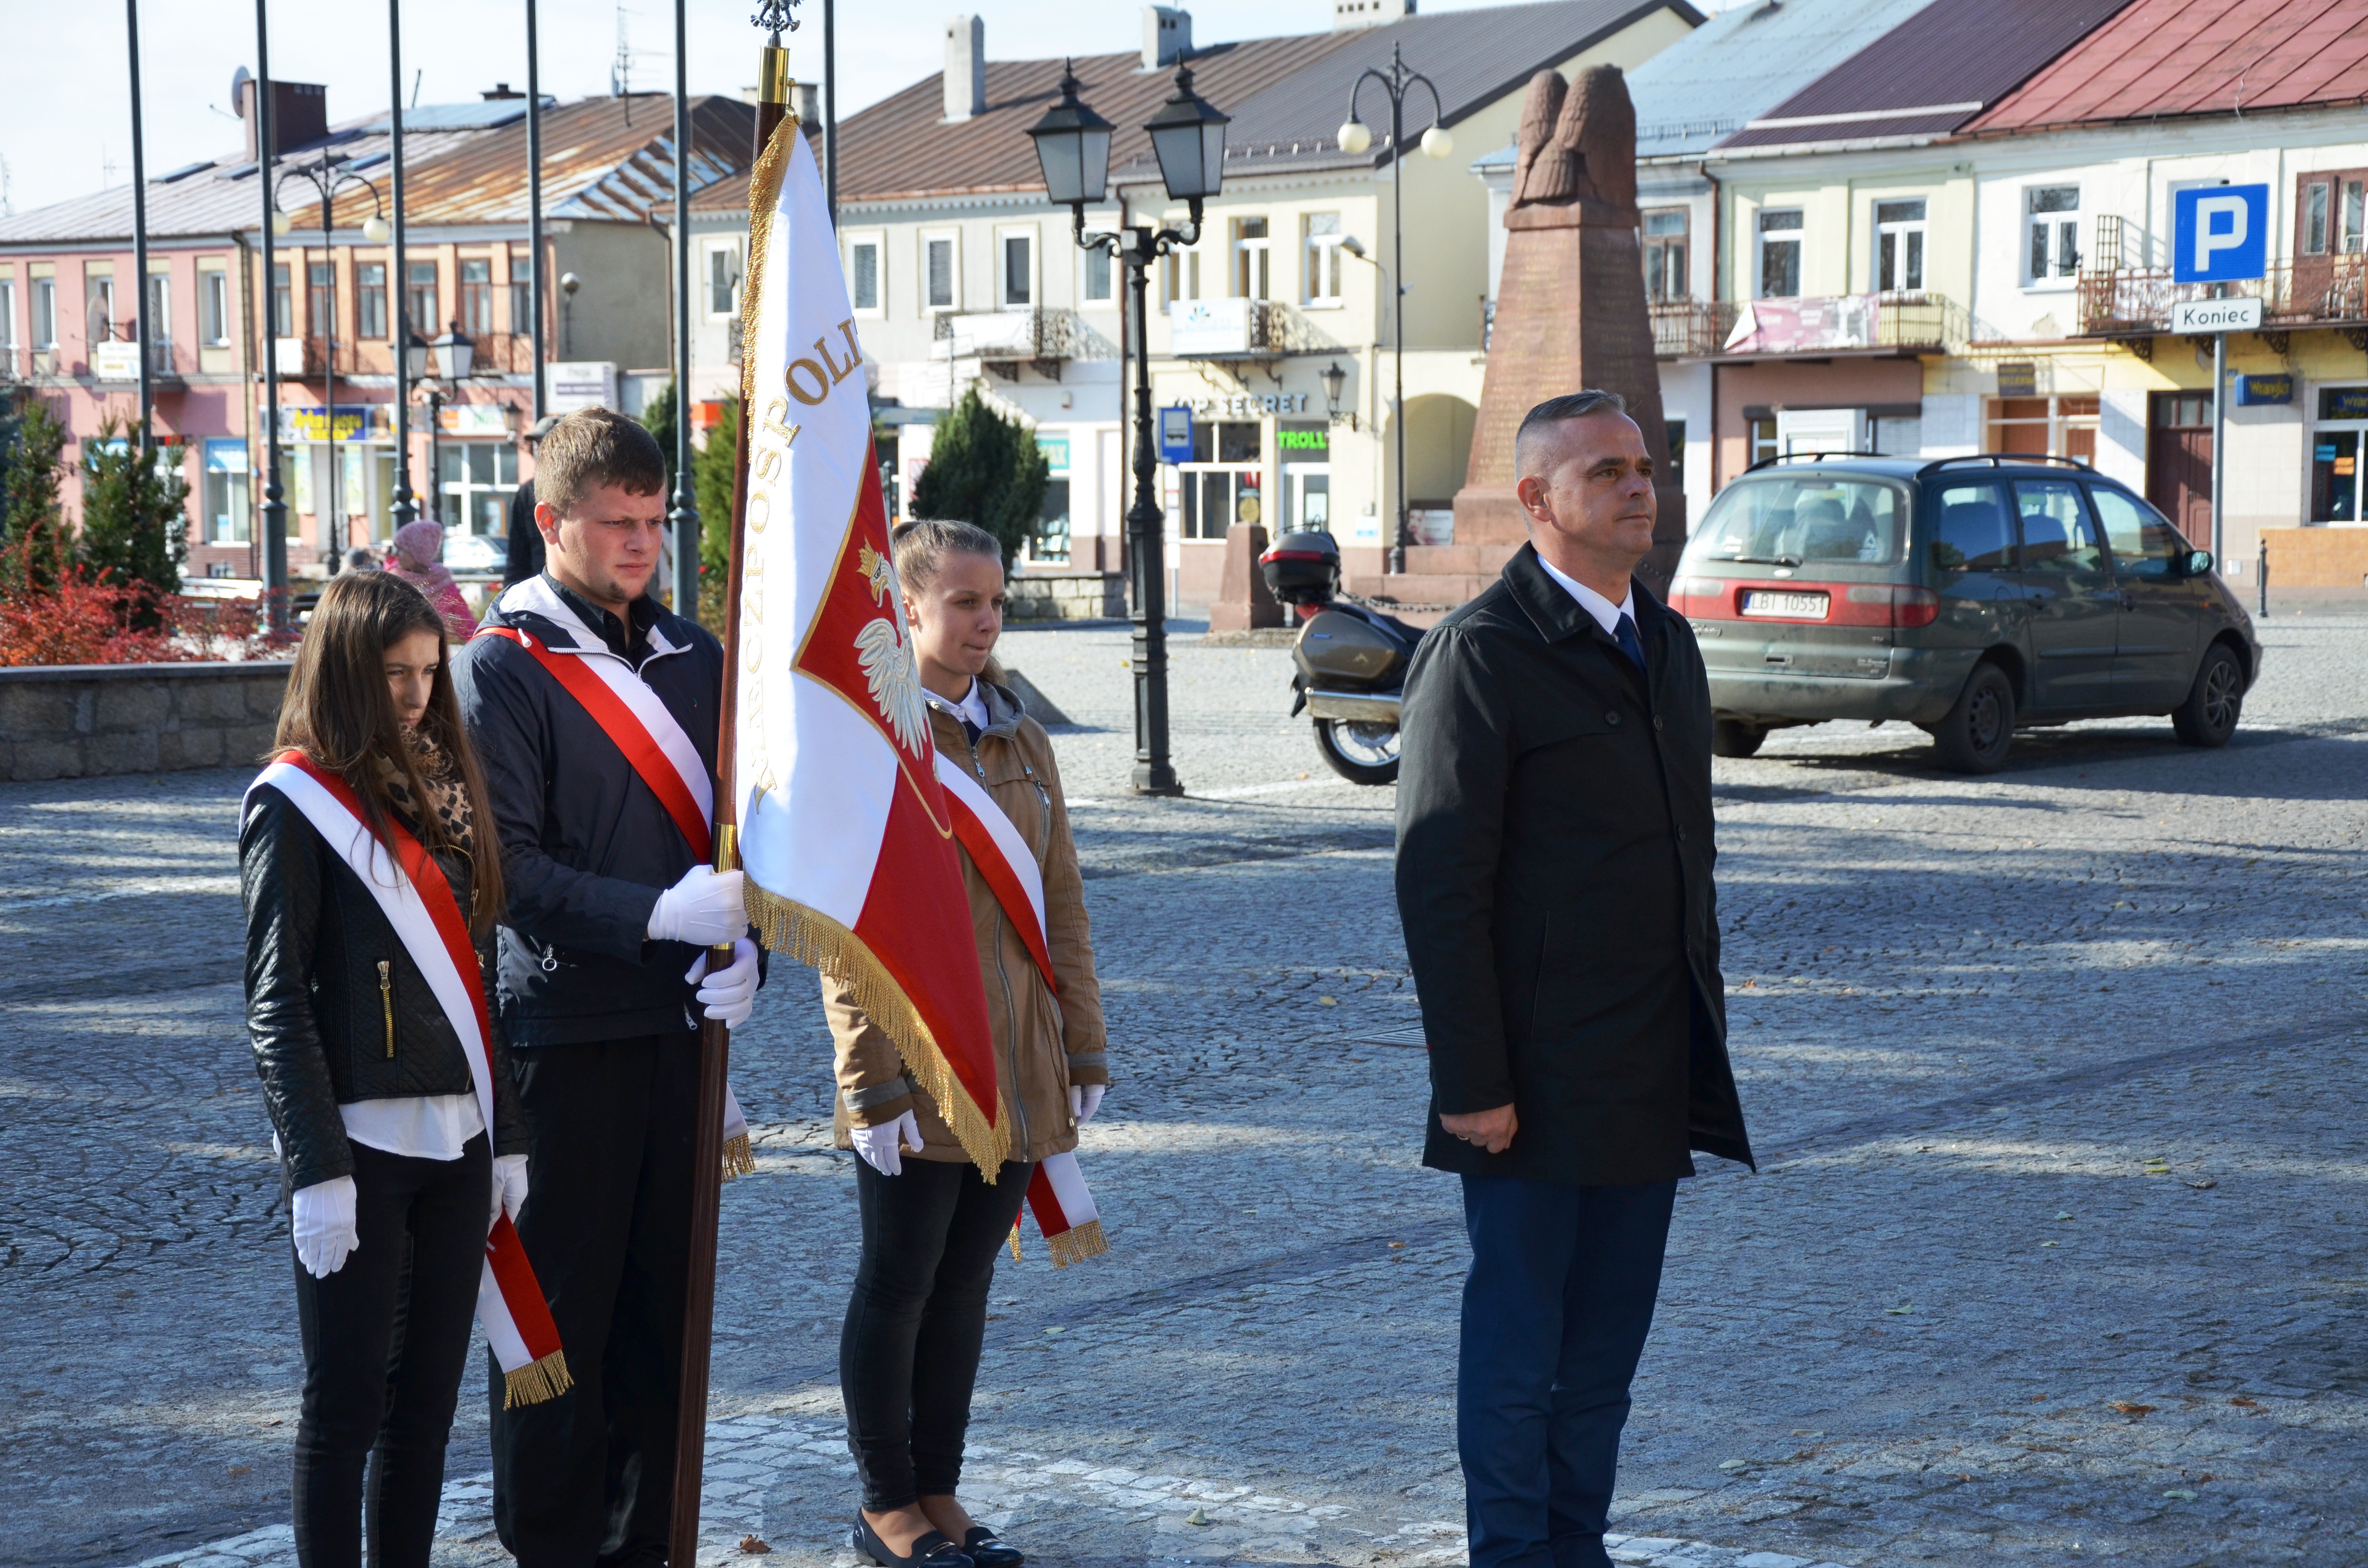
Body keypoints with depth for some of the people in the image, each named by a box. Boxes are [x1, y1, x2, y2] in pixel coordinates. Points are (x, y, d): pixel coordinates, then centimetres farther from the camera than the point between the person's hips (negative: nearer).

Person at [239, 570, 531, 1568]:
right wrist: (316, 1171, -16)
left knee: (428, 1398, 11)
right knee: (346, 1406, 1)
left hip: (454, 1142, 6)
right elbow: (275, 1000, -11)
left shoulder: (442, 783, 12)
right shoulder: (295, 800, -7)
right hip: (359, 1146, -6)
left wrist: (507, 1137, 13)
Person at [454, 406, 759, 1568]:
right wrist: (656, 916, -23)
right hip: (567, 1030, -5)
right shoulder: (503, 667, -6)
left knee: (667, 1291, 11)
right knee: (564, 1301, 1)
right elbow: (508, 864, -13)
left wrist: (745, 949, -5)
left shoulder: (692, 658, 12)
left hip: (684, 1023, 5)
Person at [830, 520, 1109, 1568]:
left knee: (966, 1284, 12)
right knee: (898, 1285, 3)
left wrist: (1085, 1049, 9)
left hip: (1016, 1077, 6)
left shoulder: (1021, 741, 11)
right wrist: (874, 1081, -16)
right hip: (920, 1075, -6)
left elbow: (1062, 907, 14)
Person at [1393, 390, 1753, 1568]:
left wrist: (1705, 1024, 13)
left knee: (1606, 1347, 13)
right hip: (1537, 1084, -7)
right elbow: (1438, 885, -15)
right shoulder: (1482, 653, -12)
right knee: (1516, 1345, 3)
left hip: (1652, 1076, 7)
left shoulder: (1667, 642, 13)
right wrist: (1471, 1082, -17)